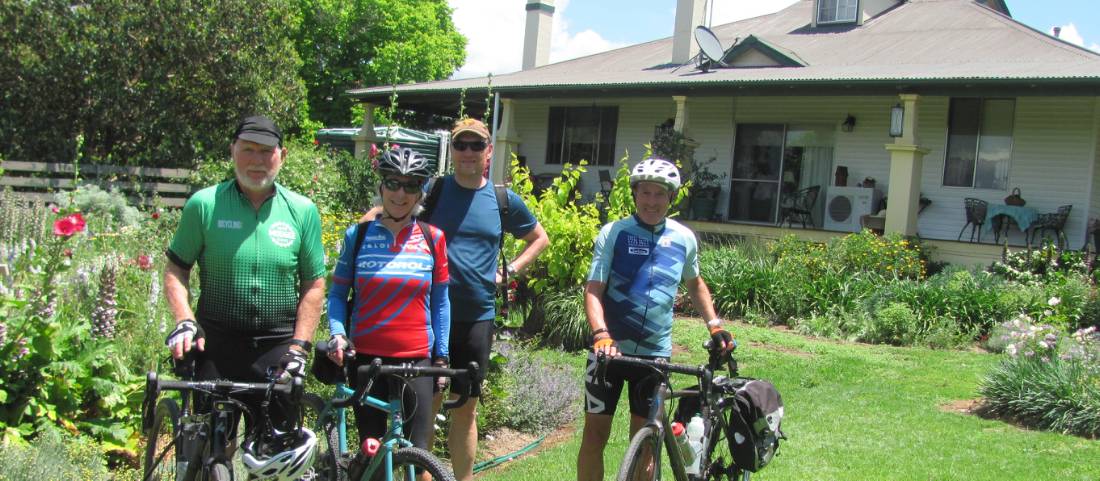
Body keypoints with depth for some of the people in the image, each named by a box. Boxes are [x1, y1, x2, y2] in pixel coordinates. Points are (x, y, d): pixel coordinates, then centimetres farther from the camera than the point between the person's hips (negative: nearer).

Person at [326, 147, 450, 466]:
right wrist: (337, 334, -9)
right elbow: (337, 293, 8)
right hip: (366, 358, 1)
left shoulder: (432, 238, 1)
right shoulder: (358, 235, 2)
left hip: (416, 360, -1)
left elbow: (440, 302, 7)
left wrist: (441, 357, 5)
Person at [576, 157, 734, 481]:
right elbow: (593, 290, -12)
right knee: (595, 433, 2)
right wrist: (601, 334, -27)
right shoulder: (613, 233, -6)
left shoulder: (684, 239, 3)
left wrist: (715, 325, 11)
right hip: (610, 348, -2)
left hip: (655, 352, 2)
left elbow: (694, 284, 21)